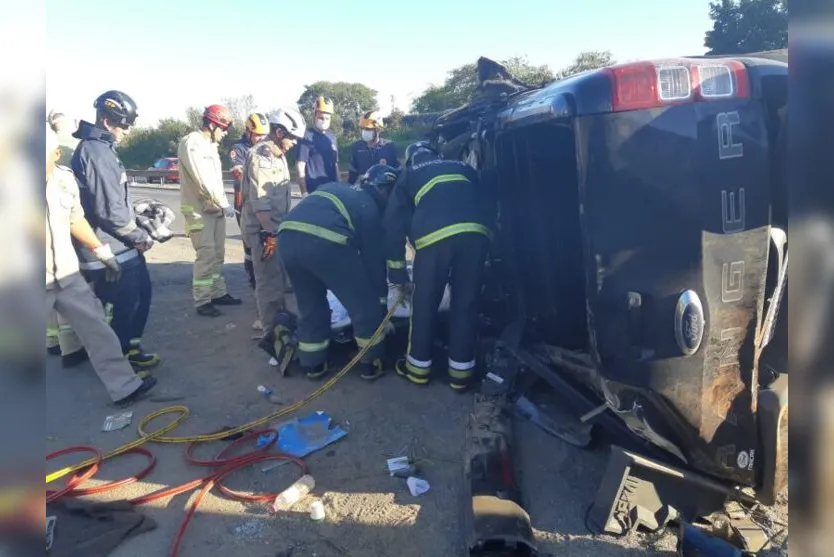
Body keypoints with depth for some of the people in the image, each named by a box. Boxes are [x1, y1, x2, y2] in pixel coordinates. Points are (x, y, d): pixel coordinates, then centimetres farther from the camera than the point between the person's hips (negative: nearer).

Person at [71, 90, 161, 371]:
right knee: (123, 305, 2)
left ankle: (129, 348, 33)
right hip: (111, 249, -10)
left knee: (141, 293, 19)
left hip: (120, 246, 10)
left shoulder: (101, 147, 14)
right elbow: (110, 209, -24)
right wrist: (140, 236, -12)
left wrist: (138, 228, 12)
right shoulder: (97, 152, -20)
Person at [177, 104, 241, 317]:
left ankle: (218, 293, 23)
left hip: (215, 208, 9)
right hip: (199, 209, -9)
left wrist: (222, 204, 5)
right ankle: (202, 301, -4)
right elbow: (203, 181, -21)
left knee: (218, 253, 13)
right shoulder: (191, 143, -14)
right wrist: (224, 203, -17)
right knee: (206, 255, -11)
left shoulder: (210, 144, 16)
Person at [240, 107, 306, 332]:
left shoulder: (278, 155, 14)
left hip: (276, 226, 10)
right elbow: (259, 200, -24)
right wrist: (269, 233, -25)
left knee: (278, 275, 20)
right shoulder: (261, 156, -17)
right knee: (269, 279, -5)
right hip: (263, 228, -10)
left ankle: (279, 317, 34)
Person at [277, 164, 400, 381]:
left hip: (288, 235, 7)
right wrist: (382, 301, 31)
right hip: (324, 241, -6)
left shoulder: (335, 189, 35)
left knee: (310, 305, 26)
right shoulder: (371, 208, 19)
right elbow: (374, 257, 21)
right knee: (365, 305, 13)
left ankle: (313, 364, 36)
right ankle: (371, 364, 26)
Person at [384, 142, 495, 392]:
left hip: (435, 235, -2)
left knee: (425, 303, 15)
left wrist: (397, 270, 22)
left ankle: (418, 366, 28)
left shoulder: (408, 176, 27)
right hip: (476, 232, 2)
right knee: (466, 303, 14)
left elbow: (394, 223, 20)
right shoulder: (463, 168, 34)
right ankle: (460, 371, 23)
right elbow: (485, 203, 28)